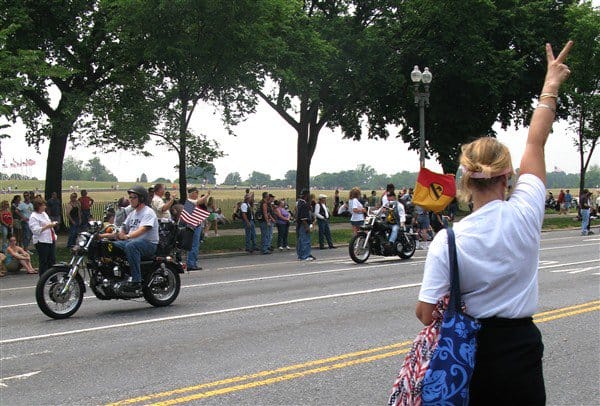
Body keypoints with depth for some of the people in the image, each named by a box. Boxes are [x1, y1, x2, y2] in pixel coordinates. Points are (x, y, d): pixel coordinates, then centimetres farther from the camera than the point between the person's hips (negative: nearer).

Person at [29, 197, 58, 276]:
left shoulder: (44, 213, 17)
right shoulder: (33, 217, -10)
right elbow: (35, 230, -19)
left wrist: (53, 224, 10)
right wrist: (47, 226, -22)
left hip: (51, 240, 8)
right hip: (41, 242, -8)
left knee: (52, 260, 9)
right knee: (44, 262, -5)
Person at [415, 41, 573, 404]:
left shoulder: (448, 240, -15)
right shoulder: (525, 215, -11)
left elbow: (427, 314, -15)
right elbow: (536, 142, 3)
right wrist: (551, 85, 18)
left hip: (467, 352, 0)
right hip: (521, 350, 1)